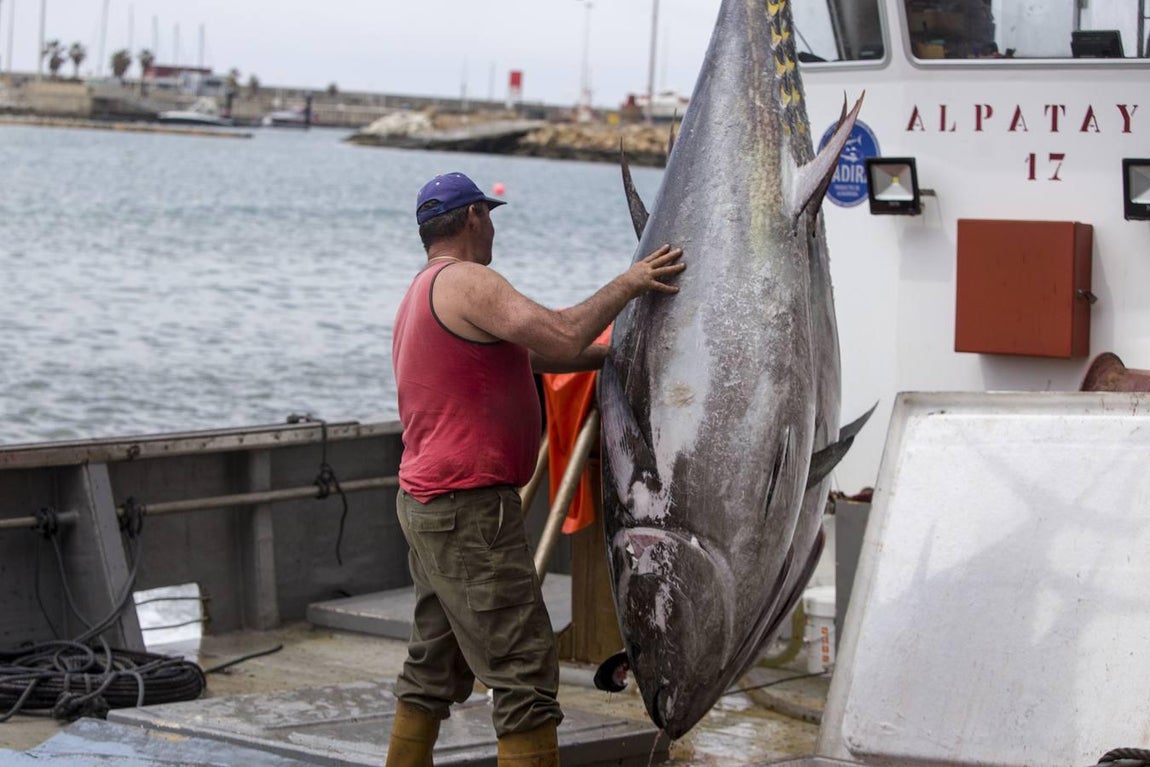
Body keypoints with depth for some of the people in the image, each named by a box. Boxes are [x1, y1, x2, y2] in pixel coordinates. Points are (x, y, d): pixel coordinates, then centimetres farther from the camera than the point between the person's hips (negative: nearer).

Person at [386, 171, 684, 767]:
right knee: (524, 673, -11)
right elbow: (563, 339, -24)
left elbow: (528, 354, 21)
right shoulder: (466, 282, -13)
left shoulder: (422, 292, 21)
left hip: (425, 504, 11)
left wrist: (616, 354, 17)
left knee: (434, 669, 17)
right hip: (470, 509, -11)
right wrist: (626, 284, -11)